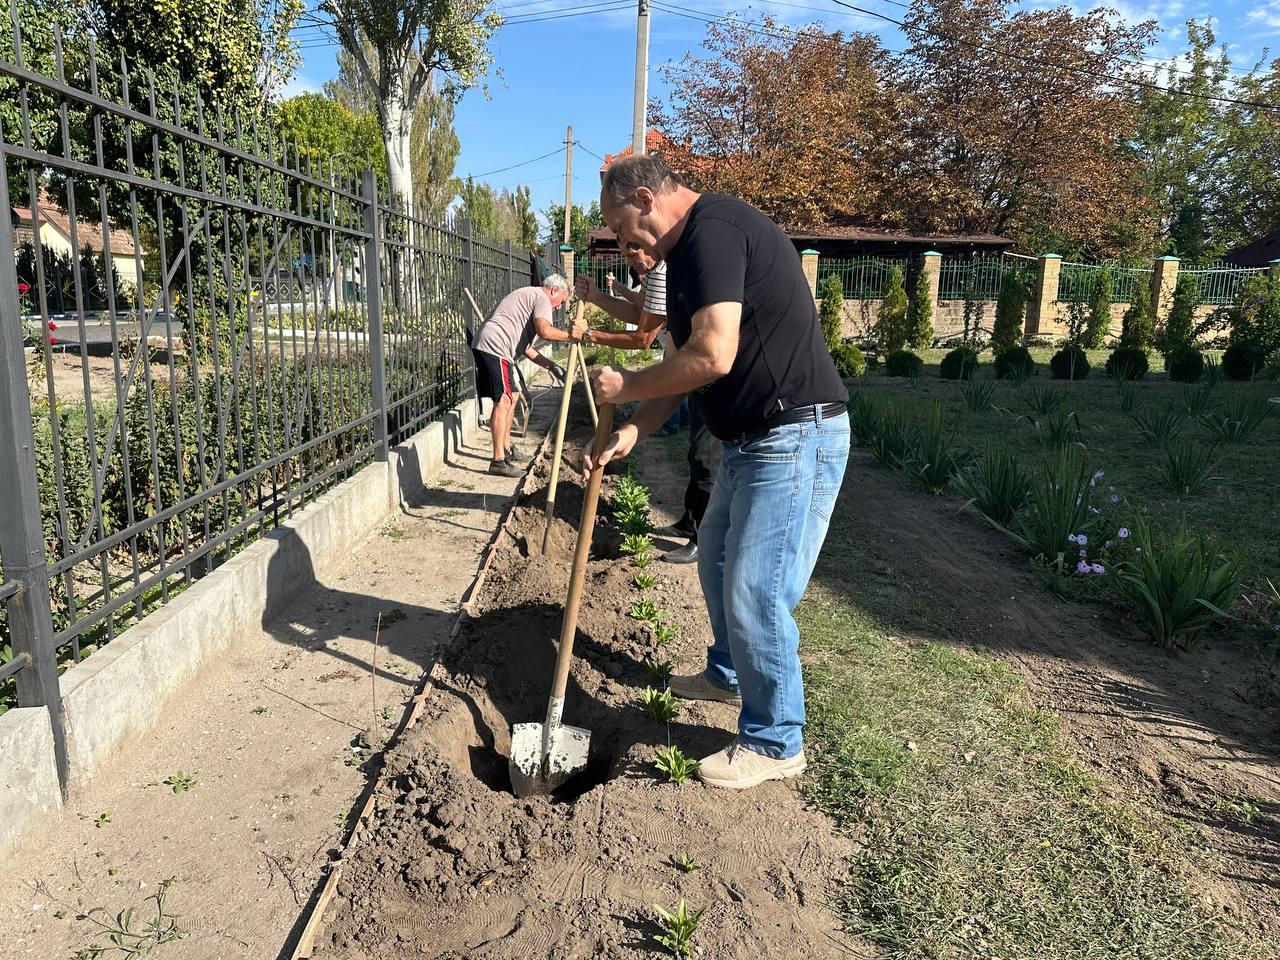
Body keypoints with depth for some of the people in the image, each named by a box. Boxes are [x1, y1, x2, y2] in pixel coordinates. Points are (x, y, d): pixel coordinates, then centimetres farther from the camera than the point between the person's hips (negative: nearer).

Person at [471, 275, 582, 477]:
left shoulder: (526, 295, 31)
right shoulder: (541, 297, 0)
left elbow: (526, 347, 27)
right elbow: (544, 331, -20)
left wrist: (551, 367, 22)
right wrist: (569, 335, -5)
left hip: (484, 346, 11)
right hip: (494, 346, -11)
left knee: (511, 397, 19)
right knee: (503, 401, -12)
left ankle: (506, 449, 29)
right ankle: (498, 461, -14)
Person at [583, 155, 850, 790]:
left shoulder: (712, 230, -17)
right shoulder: (688, 251, 16)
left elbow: (712, 357, -28)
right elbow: (685, 366, 15)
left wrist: (625, 387, -13)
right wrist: (632, 432, 3)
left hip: (793, 437, -11)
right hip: (749, 439, 11)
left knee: (756, 590, -6)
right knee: (716, 559, 23)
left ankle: (774, 742, 12)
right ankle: (729, 674, 45)